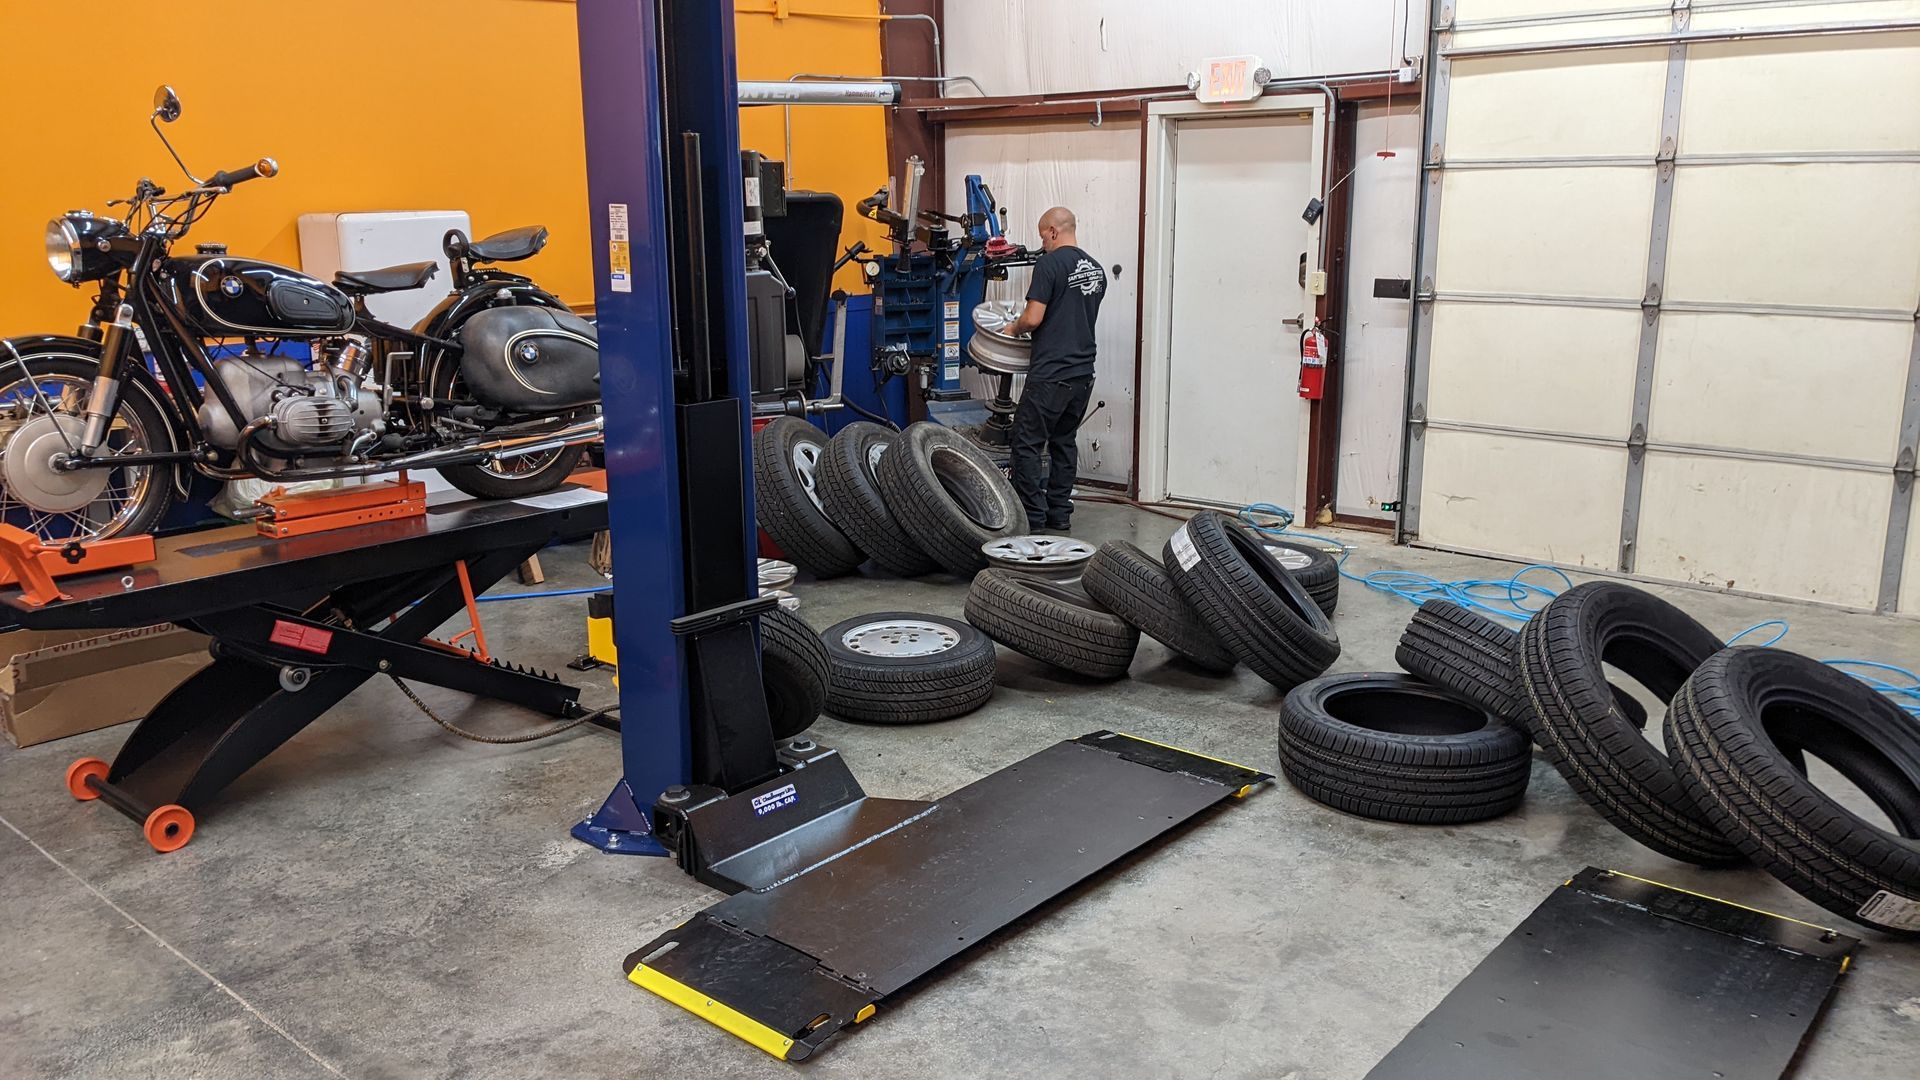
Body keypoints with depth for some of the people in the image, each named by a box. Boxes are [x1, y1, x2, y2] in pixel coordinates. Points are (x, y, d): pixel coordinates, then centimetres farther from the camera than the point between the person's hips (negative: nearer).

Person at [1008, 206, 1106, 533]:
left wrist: (1014, 328, 5)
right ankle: (1059, 514, 18)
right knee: (1065, 442, 15)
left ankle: (1033, 518, -1)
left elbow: (1033, 318, -16)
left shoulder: (1050, 264, -12)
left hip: (1051, 374, -8)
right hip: (1083, 372, 8)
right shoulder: (1097, 269, 12)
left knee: (1027, 444, -1)